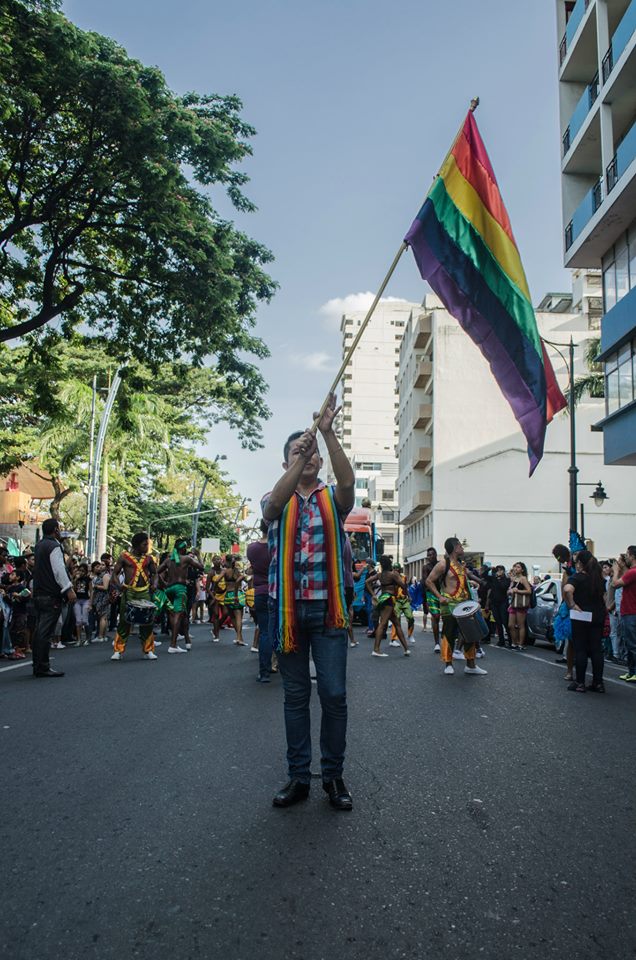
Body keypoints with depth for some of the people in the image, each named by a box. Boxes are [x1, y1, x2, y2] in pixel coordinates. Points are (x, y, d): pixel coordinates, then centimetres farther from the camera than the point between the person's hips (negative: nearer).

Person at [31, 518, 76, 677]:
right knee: (46, 632, -7)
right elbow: (59, 570, -20)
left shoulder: (39, 544, 14)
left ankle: (37, 666, 18)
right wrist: (69, 589, -19)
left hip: (38, 595, 9)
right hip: (52, 596, -9)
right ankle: (43, 667, -5)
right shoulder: (54, 547, -13)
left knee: (40, 631, 13)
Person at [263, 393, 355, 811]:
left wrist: (329, 434, -28)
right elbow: (274, 504, -19)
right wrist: (300, 455, -32)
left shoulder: (333, 498, 7)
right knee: (295, 696, 9)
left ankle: (334, 776, 16)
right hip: (288, 608, 1)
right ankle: (299, 777, 19)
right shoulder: (276, 501, 7)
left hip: (328, 608, 0)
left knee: (334, 694, 0)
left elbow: (348, 482, -17)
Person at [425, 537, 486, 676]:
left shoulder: (462, 564, 13)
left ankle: (470, 665, 17)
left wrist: (471, 581, 7)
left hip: (465, 604, 7)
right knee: (449, 634, 0)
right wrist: (439, 597, -15)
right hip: (449, 606, -7)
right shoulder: (443, 564, -10)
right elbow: (429, 581, -8)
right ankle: (448, 664, 13)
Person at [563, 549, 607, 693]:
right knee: (597, 650, 9)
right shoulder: (599, 578, 10)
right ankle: (598, 683, 11)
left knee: (580, 650, 2)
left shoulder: (576, 577, -12)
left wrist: (571, 604, -19)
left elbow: (568, 589, -31)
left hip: (581, 617, -5)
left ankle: (580, 683, 6)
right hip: (598, 616, 6)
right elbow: (604, 597, 18)